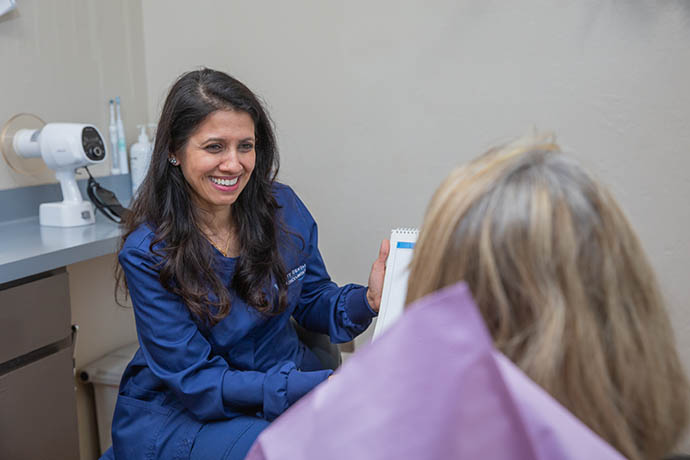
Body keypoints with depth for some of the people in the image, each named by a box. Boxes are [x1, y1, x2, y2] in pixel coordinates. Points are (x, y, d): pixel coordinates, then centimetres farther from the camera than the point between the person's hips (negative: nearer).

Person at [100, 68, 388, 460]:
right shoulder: (147, 253, -17)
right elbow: (195, 381, -19)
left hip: (290, 379, 4)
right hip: (180, 411, -3)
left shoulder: (283, 207, -5)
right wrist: (324, 386, -30)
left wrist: (368, 300, -17)